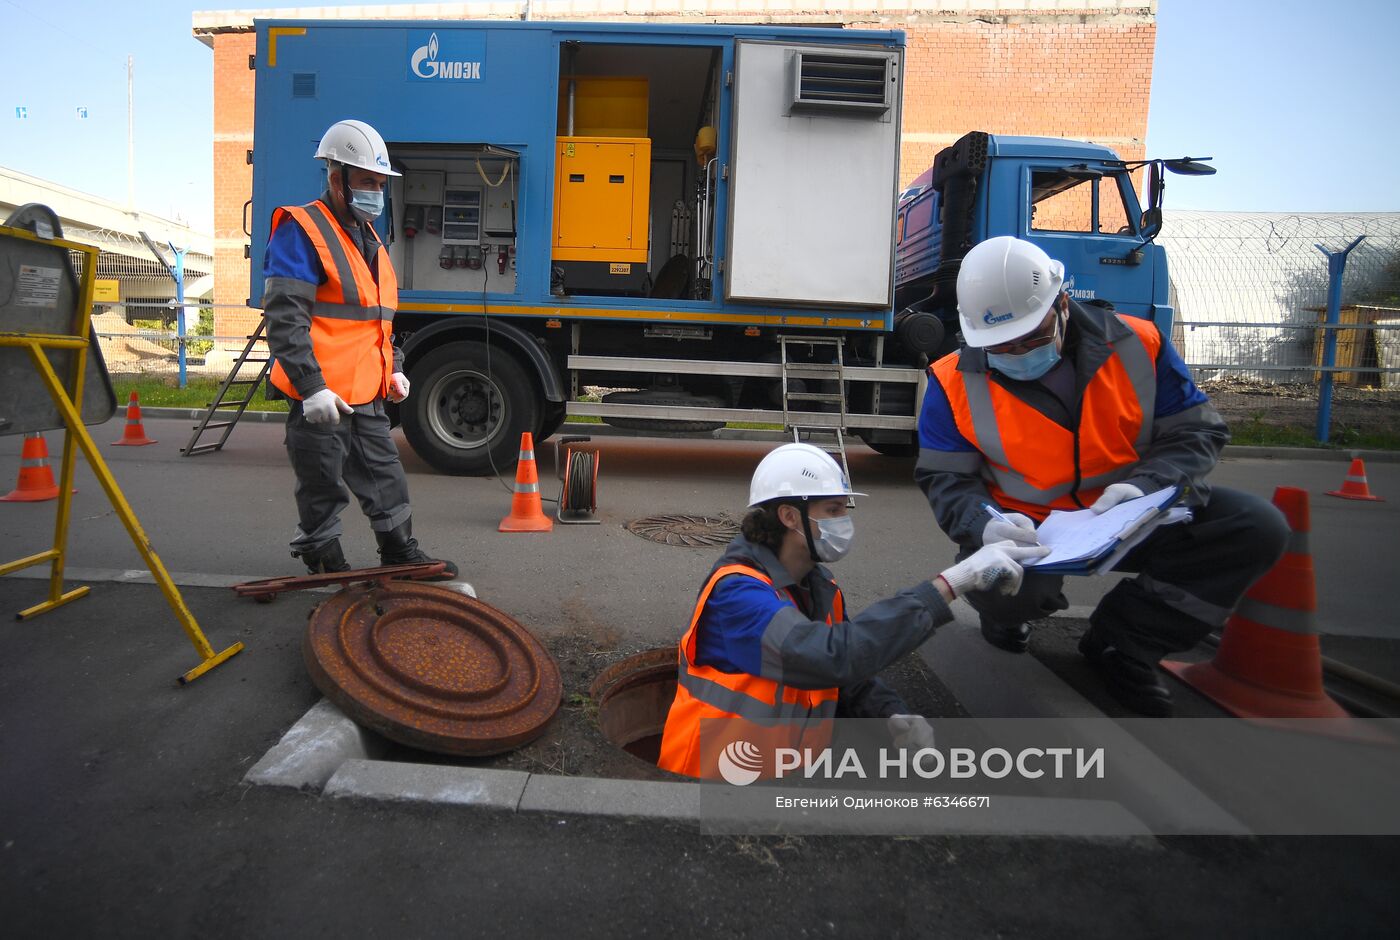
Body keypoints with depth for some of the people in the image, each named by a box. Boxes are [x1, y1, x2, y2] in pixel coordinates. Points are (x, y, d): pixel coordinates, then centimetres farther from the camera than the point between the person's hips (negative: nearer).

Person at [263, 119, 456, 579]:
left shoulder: (369, 239, 18)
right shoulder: (301, 231, -10)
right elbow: (285, 318, -18)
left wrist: (393, 368, 19)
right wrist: (311, 386, -24)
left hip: (366, 394, 9)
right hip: (322, 396, -8)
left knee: (386, 477, 15)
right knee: (322, 487, 4)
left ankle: (401, 554, 28)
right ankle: (322, 558, 20)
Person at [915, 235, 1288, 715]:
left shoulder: (1135, 344, -8)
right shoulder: (955, 382, -10)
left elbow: (1195, 432, -2)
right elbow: (945, 478, -8)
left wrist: (1145, 483, -23)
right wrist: (984, 523, -30)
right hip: (1026, 530, -2)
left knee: (1257, 526, -16)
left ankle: (1121, 642, -5)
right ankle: (1011, 611, 8)